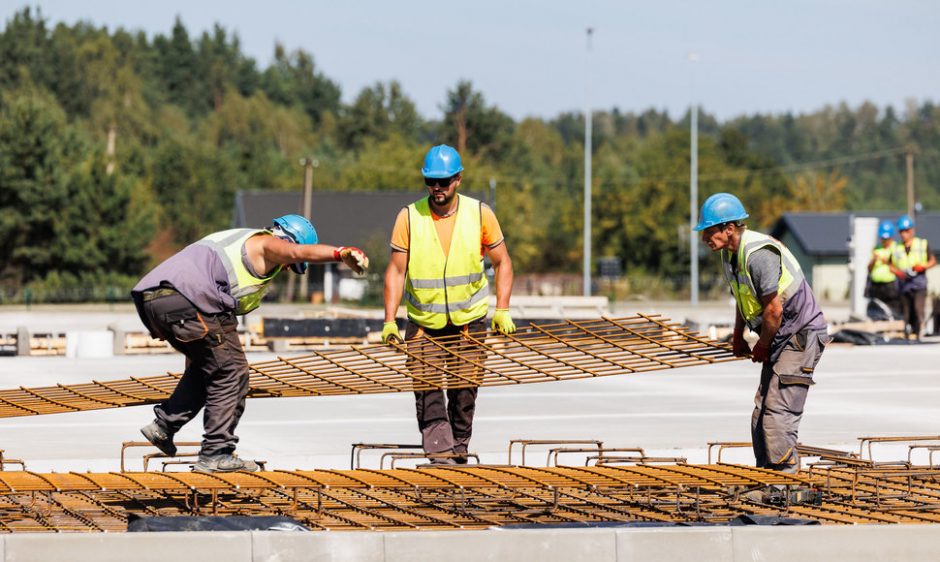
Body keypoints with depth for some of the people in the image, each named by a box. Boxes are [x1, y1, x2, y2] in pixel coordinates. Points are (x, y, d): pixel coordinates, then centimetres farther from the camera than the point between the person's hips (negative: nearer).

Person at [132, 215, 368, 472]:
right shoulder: (266, 243, 9)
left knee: (207, 365, 26)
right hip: (186, 299, -9)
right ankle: (215, 455, -1)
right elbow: (299, 252, -15)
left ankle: (163, 424, 21)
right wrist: (342, 253, -29)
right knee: (230, 372, 0)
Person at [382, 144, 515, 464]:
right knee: (426, 389, -12)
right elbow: (396, 270, -4)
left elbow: (502, 262, 3)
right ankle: (440, 453, -17)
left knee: (465, 389, 3)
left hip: (469, 320, 0)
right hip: (422, 322, 0)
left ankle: (459, 453, 16)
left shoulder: (480, 214, -5)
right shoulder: (409, 217, -6)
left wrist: (502, 310, -7)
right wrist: (389, 321, -11)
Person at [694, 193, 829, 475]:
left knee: (777, 417, -14)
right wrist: (738, 335, 25)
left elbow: (774, 309, -23)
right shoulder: (729, 253, 7)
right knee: (760, 417, 10)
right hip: (780, 340, 10)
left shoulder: (758, 253, -24)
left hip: (801, 336, -10)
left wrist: (762, 346, -9)